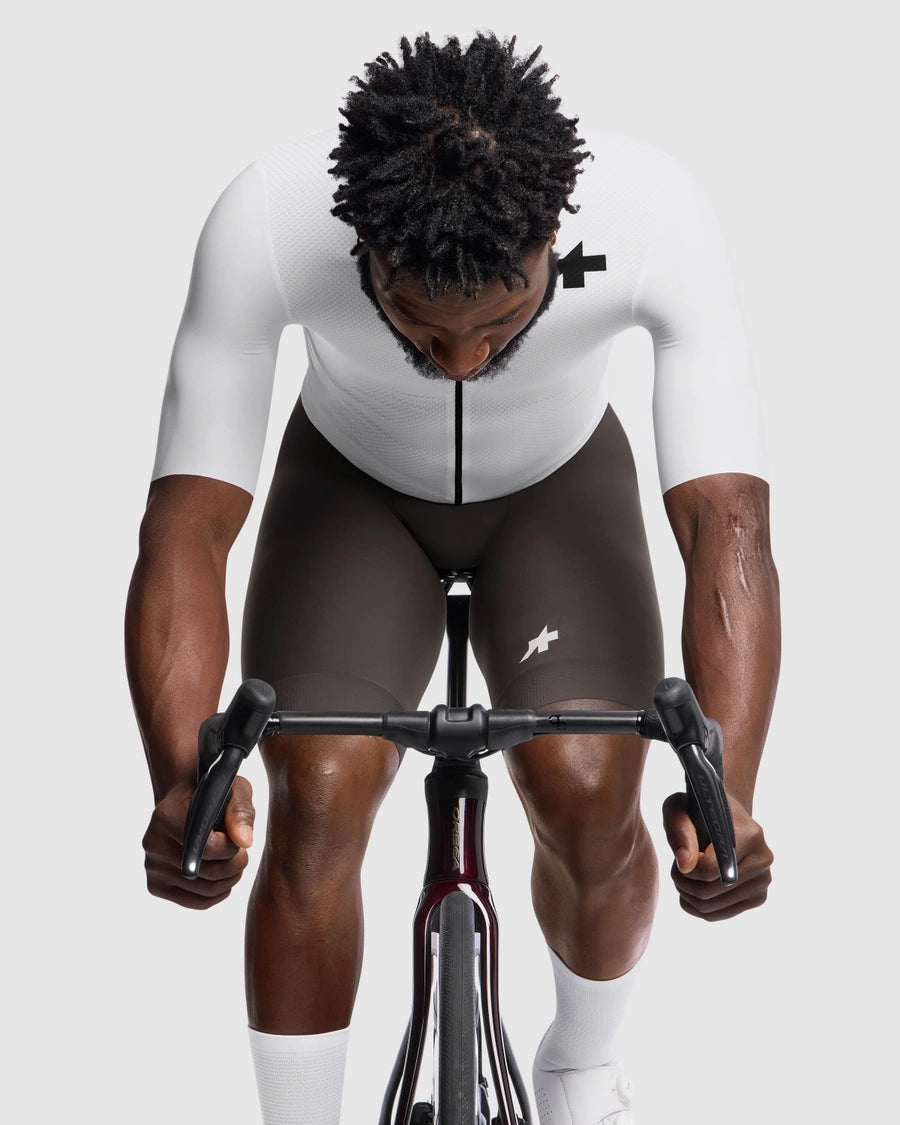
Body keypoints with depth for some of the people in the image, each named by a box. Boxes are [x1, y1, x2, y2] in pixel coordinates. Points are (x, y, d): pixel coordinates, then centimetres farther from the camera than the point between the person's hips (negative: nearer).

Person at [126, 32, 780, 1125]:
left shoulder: (657, 217, -37)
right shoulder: (264, 224, -37)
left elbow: (725, 516, -38)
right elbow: (186, 525, -35)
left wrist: (727, 793, -51)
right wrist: (181, 780, -51)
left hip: (559, 484, 0)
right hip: (355, 480, 0)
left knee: (588, 798, -17)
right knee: (316, 798, -20)